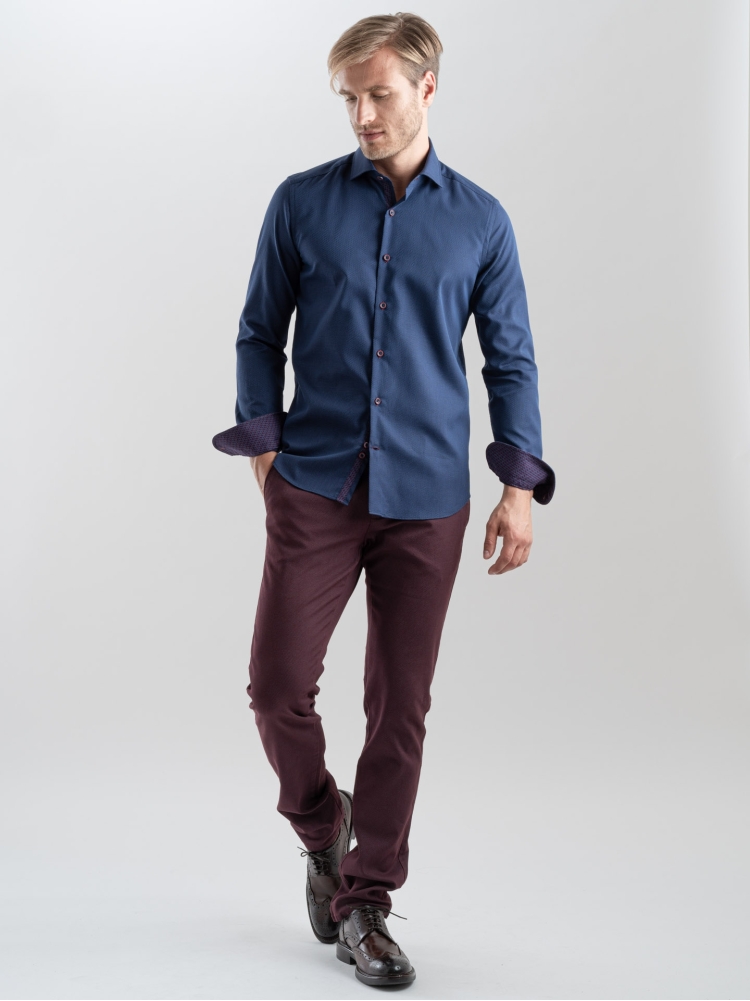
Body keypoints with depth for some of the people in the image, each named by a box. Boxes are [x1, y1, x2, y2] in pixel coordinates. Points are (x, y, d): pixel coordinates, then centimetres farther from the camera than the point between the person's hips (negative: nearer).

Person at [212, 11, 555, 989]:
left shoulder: (480, 221, 5)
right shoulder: (302, 203, 4)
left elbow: (510, 359, 7)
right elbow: (260, 333, 9)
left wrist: (519, 486, -2)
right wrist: (263, 448, 1)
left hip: (427, 501, 0)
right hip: (315, 489, 0)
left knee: (400, 707, 4)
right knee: (278, 685, -4)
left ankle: (364, 905, 19)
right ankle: (322, 832, 27)